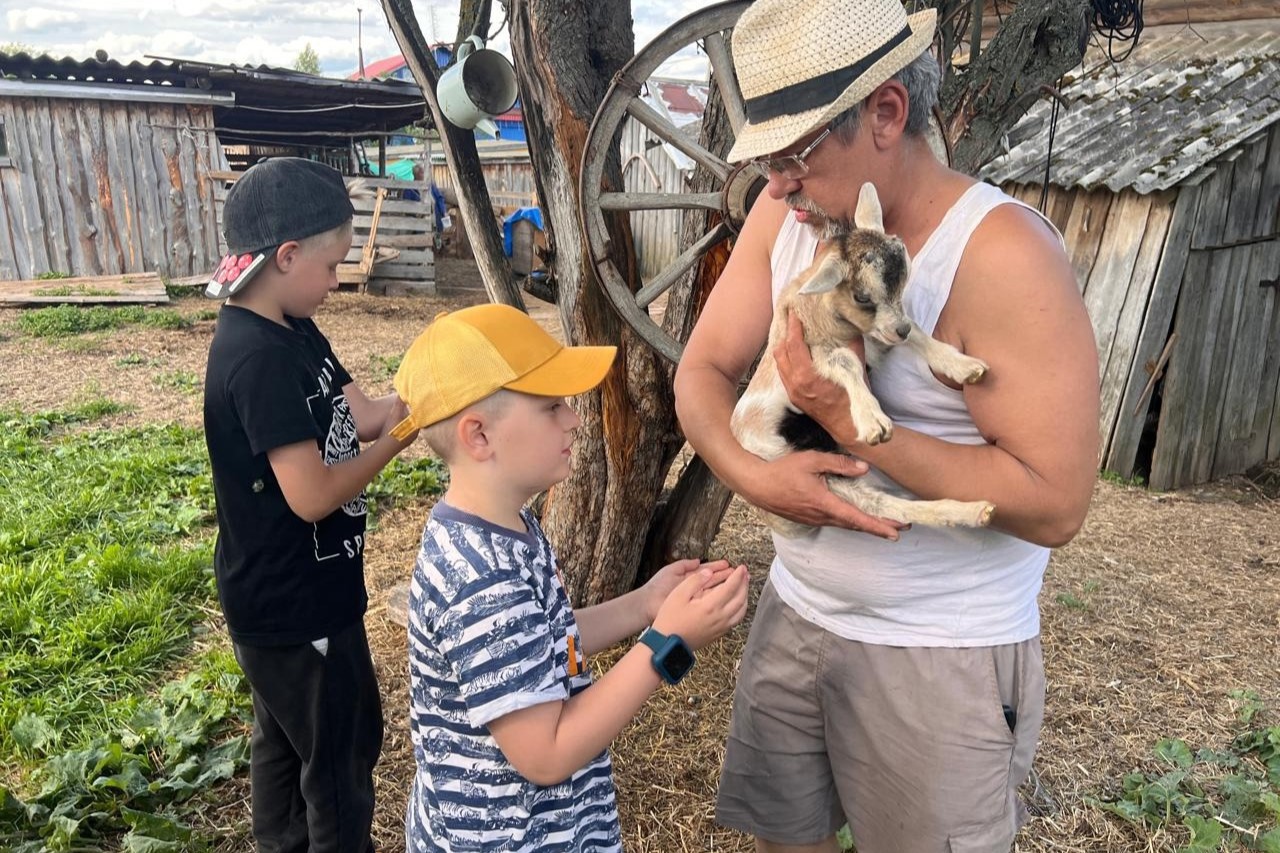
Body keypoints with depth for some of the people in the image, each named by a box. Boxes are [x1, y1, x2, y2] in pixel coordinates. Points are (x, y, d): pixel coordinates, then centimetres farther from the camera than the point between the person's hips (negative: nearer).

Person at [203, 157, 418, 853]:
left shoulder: (293, 332, 3)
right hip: (294, 604, -9)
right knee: (343, 749, 10)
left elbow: (361, 413, 3)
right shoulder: (257, 358, -27)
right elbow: (313, 495, -29)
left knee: (285, 737, 26)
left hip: (286, 594, 9)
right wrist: (399, 438, -16)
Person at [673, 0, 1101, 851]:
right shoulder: (784, 215, -4)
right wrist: (750, 474, -21)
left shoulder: (1001, 253, -22)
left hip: (942, 653, -5)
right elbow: (702, 372, -1)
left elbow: (1054, 504, -23)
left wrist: (848, 421, -27)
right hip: (796, 611, 6)